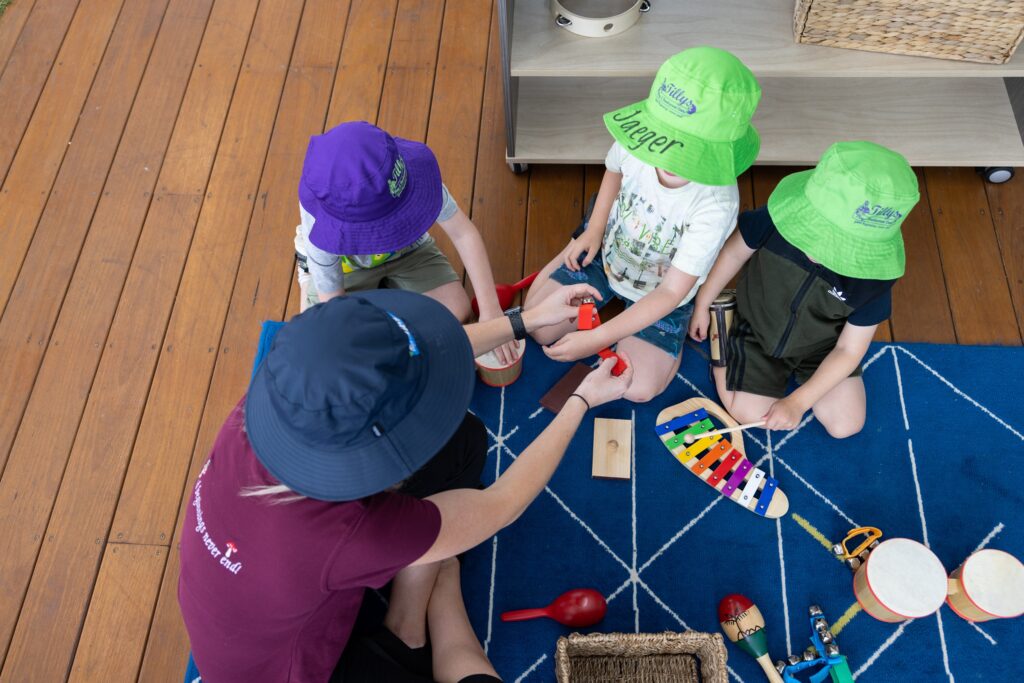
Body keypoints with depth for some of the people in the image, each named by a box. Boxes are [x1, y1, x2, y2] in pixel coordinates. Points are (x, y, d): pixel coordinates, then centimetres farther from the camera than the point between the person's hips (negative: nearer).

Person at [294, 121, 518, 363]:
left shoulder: (410, 171, -38)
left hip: (409, 250, 2)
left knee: (458, 312, -12)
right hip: (347, 264, -2)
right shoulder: (319, 227, -40)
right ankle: (308, 272, 16)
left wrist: (490, 310, -34)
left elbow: (464, 233, -30)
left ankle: (385, 284, 14)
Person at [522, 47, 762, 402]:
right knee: (538, 327, 1)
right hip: (605, 251, 3)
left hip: (659, 293, -2)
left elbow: (671, 292, -33)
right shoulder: (636, 140, -28)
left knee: (638, 389, -6)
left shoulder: (715, 205, -39)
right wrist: (594, 231, -8)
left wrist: (597, 339, -37)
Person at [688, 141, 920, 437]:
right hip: (757, 332, -1)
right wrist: (703, 305, 0)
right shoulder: (780, 217, -32)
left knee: (846, 425, -1)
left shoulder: (873, 278, -30)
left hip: (821, 349, 1)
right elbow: (734, 252, -11)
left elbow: (849, 350, -17)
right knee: (749, 413, -5)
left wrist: (797, 402, -21)